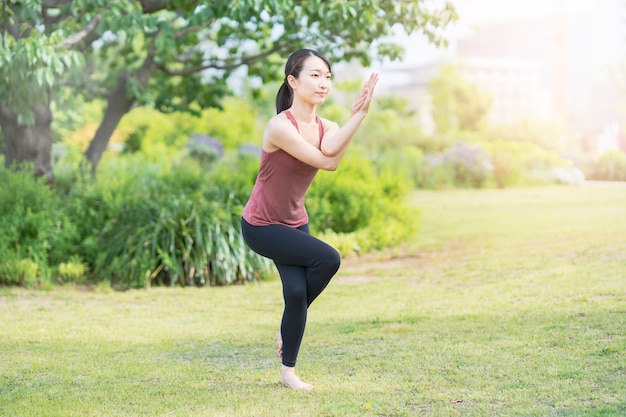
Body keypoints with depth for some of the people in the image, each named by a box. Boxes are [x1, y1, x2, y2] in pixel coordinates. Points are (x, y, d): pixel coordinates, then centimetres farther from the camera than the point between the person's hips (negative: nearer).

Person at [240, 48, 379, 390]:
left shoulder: (326, 127, -1)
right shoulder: (280, 126, -23)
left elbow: (330, 149, -27)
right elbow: (327, 163, -28)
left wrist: (358, 113, -41)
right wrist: (358, 115, -29)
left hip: (294, 223, 7)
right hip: (261, 226, -7)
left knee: (296, 292, -5)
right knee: (328, 259, -19)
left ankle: (288, 370, 14)